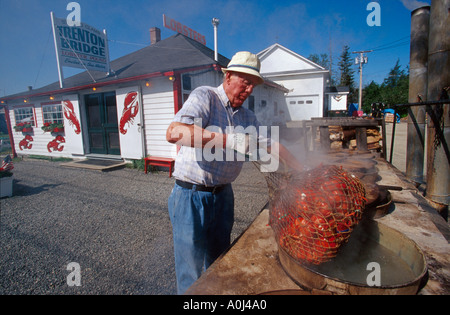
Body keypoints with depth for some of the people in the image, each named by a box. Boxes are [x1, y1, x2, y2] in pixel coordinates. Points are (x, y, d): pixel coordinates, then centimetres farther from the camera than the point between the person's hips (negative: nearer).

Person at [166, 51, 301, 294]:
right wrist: (229, 139, -36)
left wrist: (302, 170, 12)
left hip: (223, 195, 6)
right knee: (193, 275, 8)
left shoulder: (248, 117, 10)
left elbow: (270, 144, 19)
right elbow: (174, 133, -28)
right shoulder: (205, 96, -11)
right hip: (192, 196, -6)